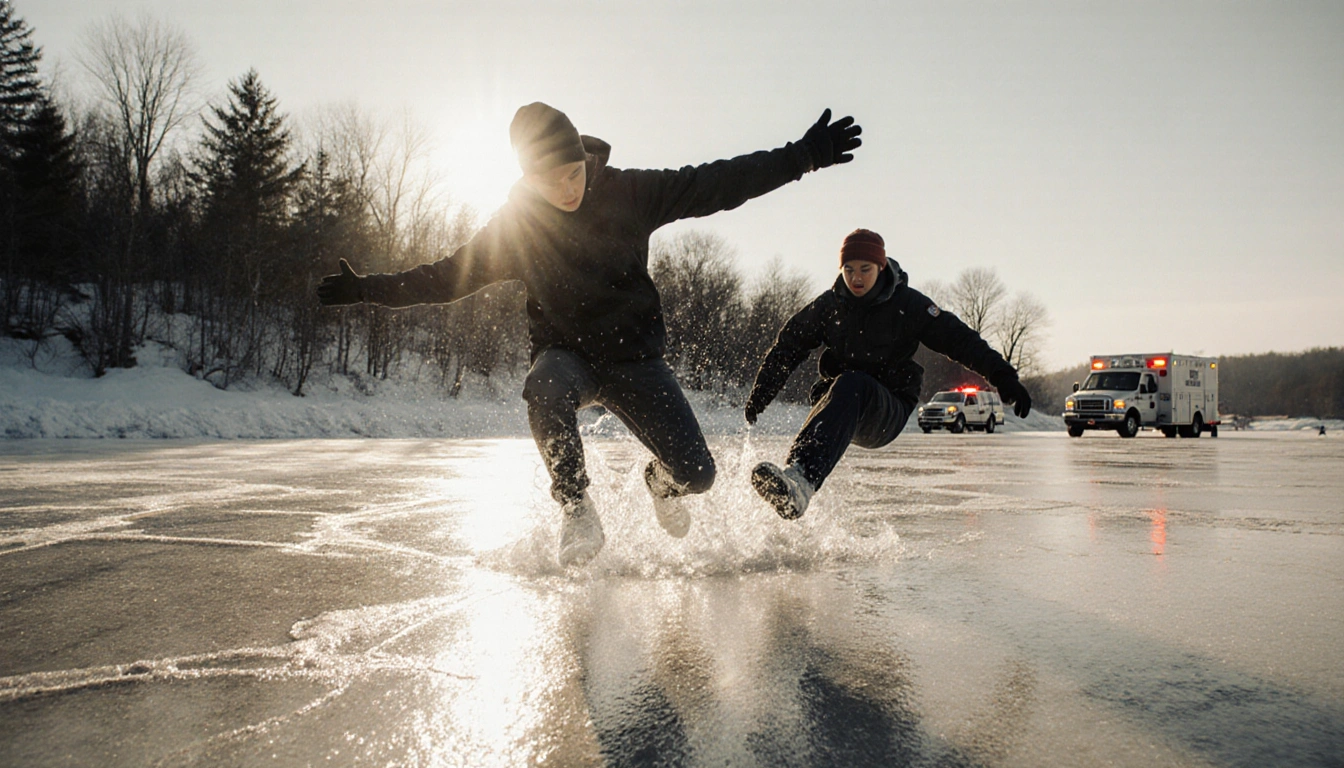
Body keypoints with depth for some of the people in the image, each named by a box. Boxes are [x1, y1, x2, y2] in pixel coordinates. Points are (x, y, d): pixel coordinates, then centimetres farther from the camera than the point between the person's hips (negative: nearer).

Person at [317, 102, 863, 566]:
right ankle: (577, 508, -13)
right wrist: (368, 289, 2)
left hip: (634, 352, 0)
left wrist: (805, 155, -11)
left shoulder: (629, 193, -9)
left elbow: (719, 183, -8)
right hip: (564, 353, 0)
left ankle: (661, 483, 29)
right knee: (546, 391, -39)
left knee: (695, 471, -13)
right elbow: (448, 276, 6)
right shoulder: (515, 224, -6)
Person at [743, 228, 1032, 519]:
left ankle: (802, 478, -61)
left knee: (850, 386, -37)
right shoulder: (828, 305, 5)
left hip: (888, 414, -3)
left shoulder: (908, 305, -3)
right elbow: (788, 346, 13)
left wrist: (1002, 375, -18)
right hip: (836, 400, 4)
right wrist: (761, 393, 9)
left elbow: (959, 339, -6)